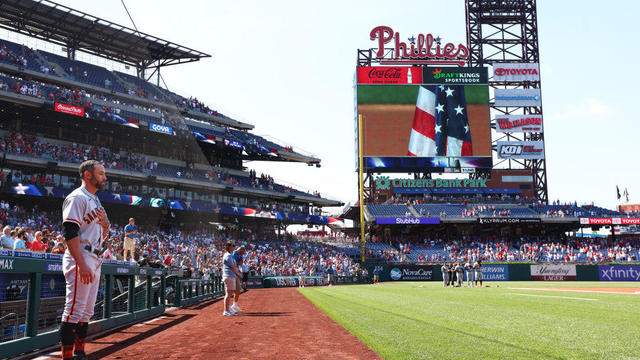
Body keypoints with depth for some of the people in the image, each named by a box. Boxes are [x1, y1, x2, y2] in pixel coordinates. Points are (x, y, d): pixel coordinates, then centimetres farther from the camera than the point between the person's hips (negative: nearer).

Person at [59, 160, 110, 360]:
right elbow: (70, 232, -18)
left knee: (86, 312, 13)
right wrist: (82, 264, -25)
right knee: (74, 310, -10)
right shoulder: (77, 197, -8)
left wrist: (105, 223, 2)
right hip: (80, 259, -10)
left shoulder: (95, 201, 21)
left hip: (94, 260, 10)